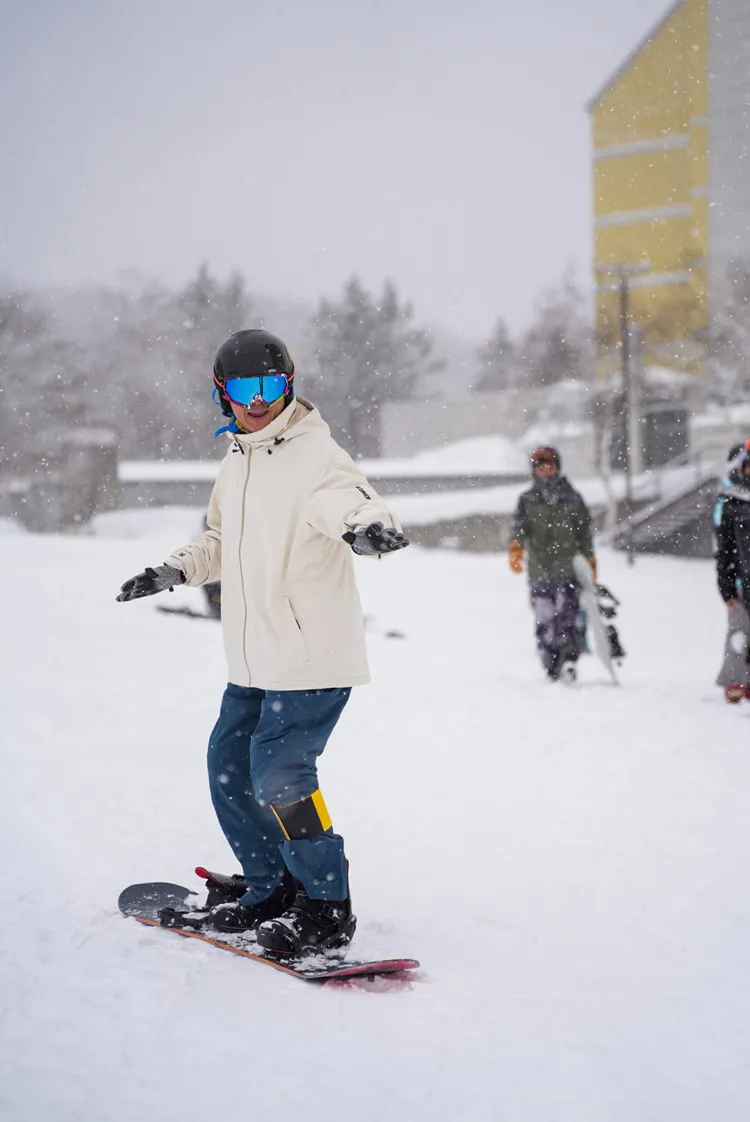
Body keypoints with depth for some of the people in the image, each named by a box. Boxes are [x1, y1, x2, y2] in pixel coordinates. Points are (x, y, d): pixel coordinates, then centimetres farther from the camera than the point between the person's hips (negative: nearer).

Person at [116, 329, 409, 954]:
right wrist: (173, 572, 16)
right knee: (230, 767, 12)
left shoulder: (315, 454, -12)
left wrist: (368, 526, -53)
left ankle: (328, 909, 1)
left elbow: (352, 500, -31)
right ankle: (271, 886, 28)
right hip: (254, 661, 9)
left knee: (278, 775, -13)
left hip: (313, 655, -9)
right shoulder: (236, 464, 14)